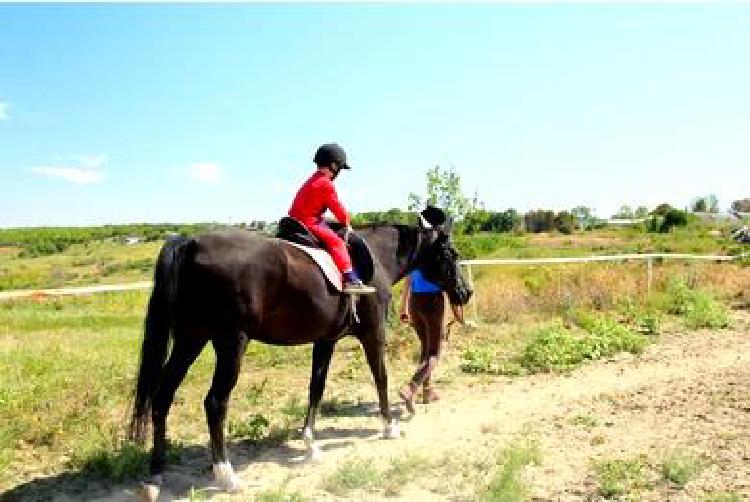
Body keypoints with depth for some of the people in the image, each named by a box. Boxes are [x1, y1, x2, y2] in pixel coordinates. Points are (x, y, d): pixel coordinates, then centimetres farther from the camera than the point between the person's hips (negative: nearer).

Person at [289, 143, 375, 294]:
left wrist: (343, 221, 22)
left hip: (298, 219, 10)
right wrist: (347, 223, 8)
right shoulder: (326, 184, -12)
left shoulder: (313, 180, 19)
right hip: (309, 222, -10)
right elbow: (337, 208, -8)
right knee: (336, 241, -15)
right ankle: (349, 279, -22)